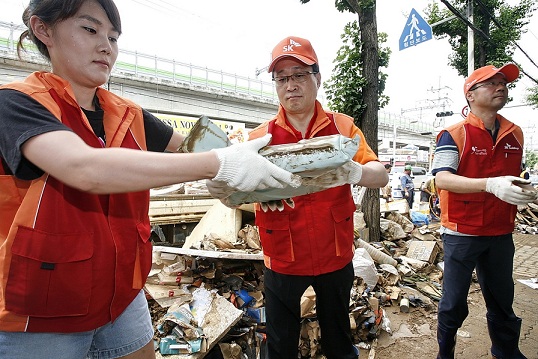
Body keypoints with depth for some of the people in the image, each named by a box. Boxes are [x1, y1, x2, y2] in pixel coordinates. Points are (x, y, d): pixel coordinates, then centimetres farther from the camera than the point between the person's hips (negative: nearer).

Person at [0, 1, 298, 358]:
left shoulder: (130, 116, 1)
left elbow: (192, 148, 5)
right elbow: (85, 169, -33)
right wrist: (219, 163, -37)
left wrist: (250, 158, -14)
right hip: (41, 315, -4)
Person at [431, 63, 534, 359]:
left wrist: (525, 189, 5)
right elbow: (442, 179, -23)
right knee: (454, 303, 6)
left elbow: (515, 176, 23)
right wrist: (491, 184, -33)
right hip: (462, 233, -5)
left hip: (501, 233, 5)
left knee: (502, 299, 20)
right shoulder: (454, 134, -10)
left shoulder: (515, 134, 8)